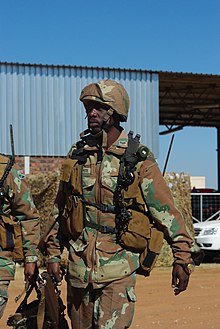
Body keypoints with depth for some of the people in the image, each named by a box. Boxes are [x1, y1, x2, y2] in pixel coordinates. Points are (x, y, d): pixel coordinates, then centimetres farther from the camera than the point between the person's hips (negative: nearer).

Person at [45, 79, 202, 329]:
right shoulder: (77, 155, 6)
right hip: (78, 265, 4)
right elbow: (60, 208, 14)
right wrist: (53, 253, 13)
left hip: (118, 269, -4)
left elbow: (166, 211, -4)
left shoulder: (139, 160, -6)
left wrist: (183, 258, -7)